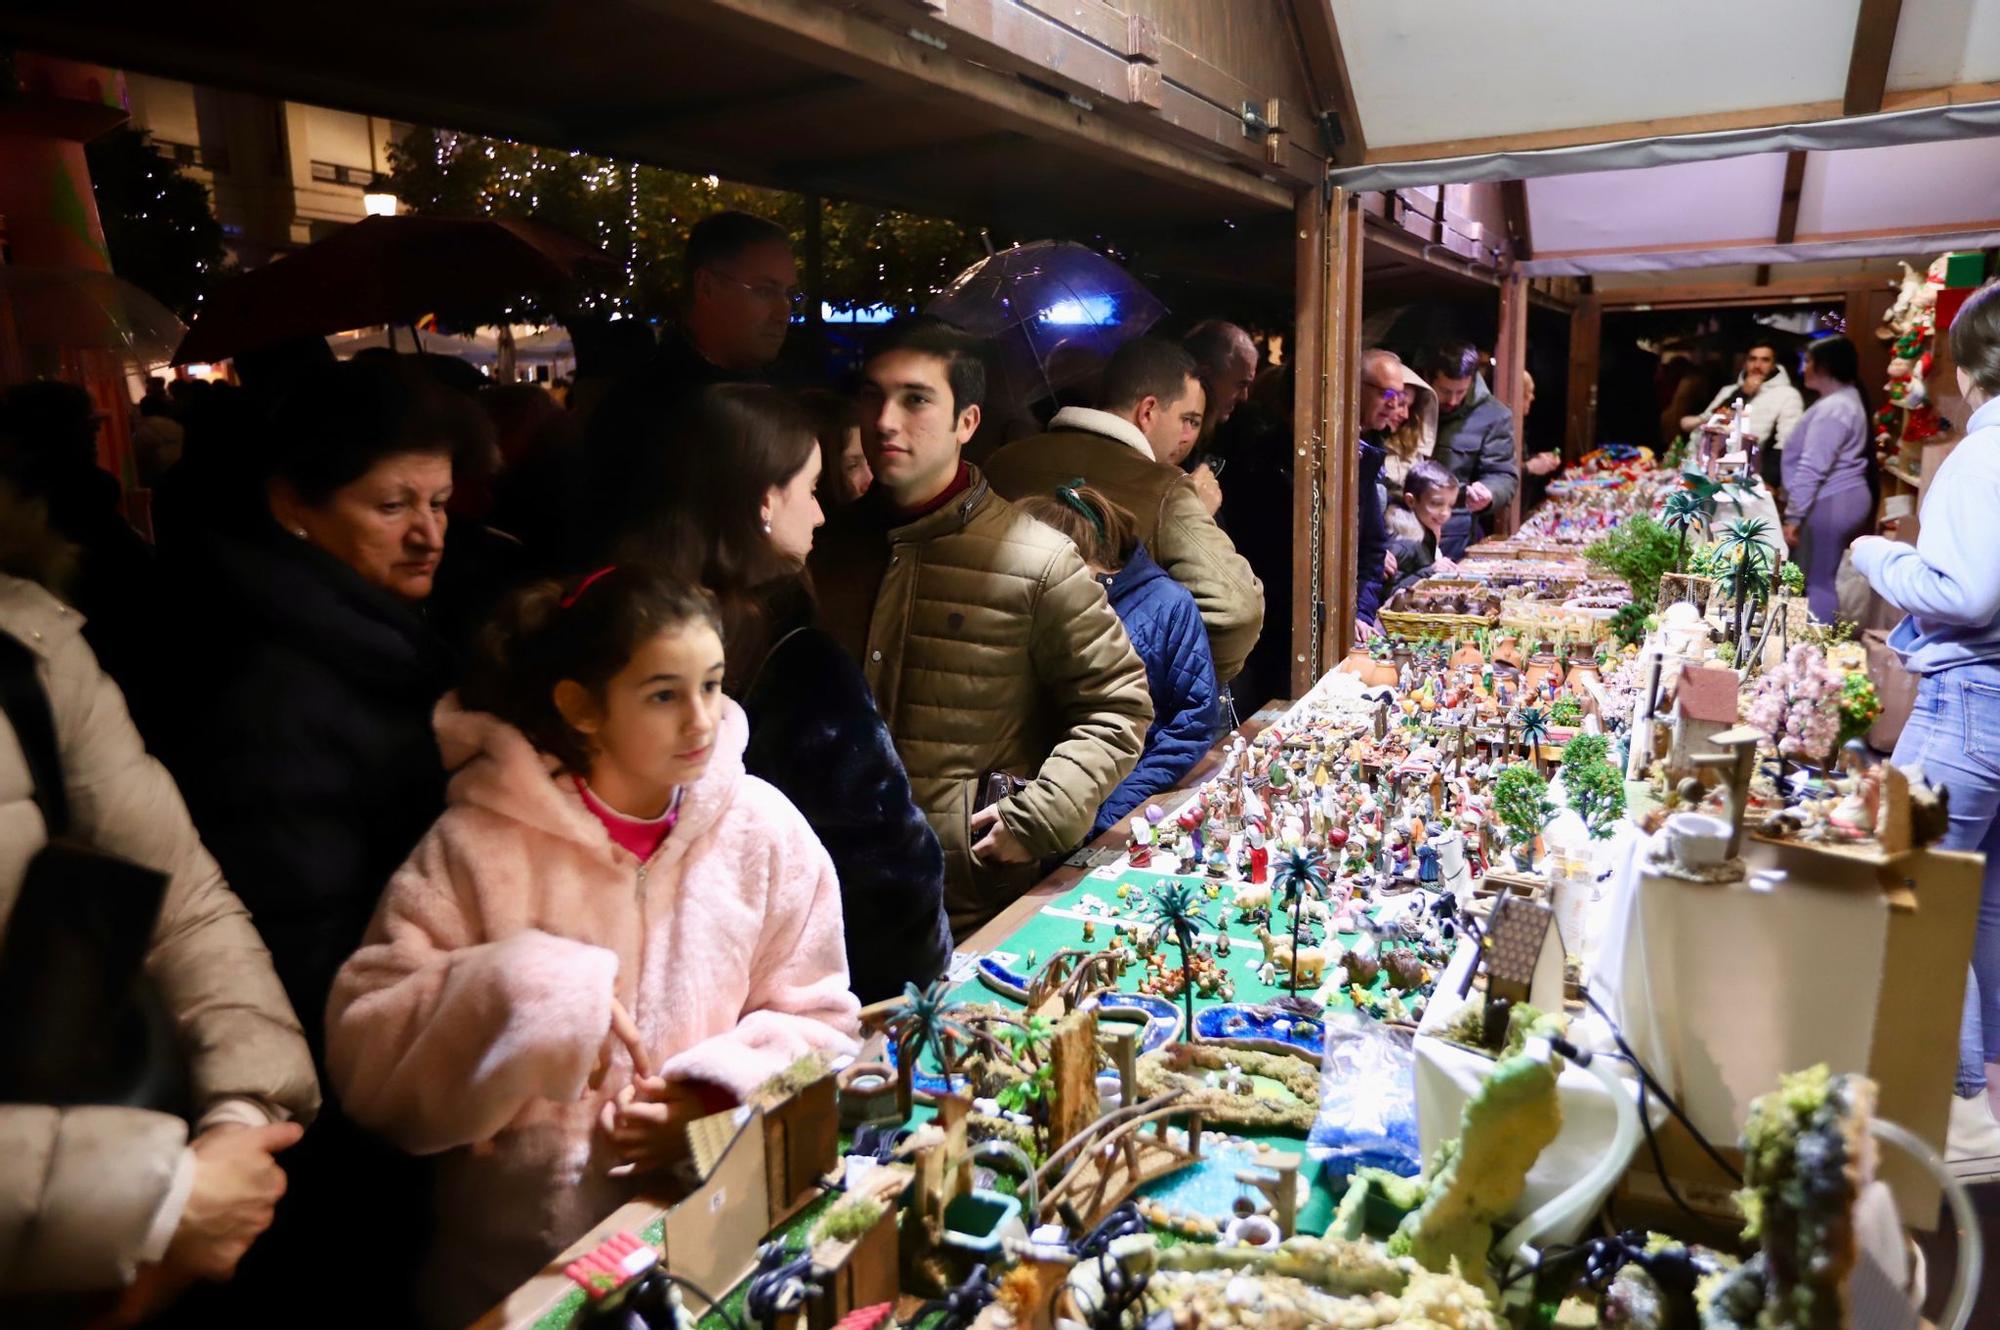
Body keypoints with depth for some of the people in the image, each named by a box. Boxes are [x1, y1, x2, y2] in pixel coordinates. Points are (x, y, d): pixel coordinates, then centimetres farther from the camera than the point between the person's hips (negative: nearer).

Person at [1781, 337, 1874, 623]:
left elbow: (1812, 469, -23)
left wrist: (1793, 516, -21)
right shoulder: (1848, 398, 16)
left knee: (1818, 581, -5)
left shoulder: (1831, 409, -18)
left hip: (1830, 503, -10)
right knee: (1825, 578, 14)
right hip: (1846, 497, 10)